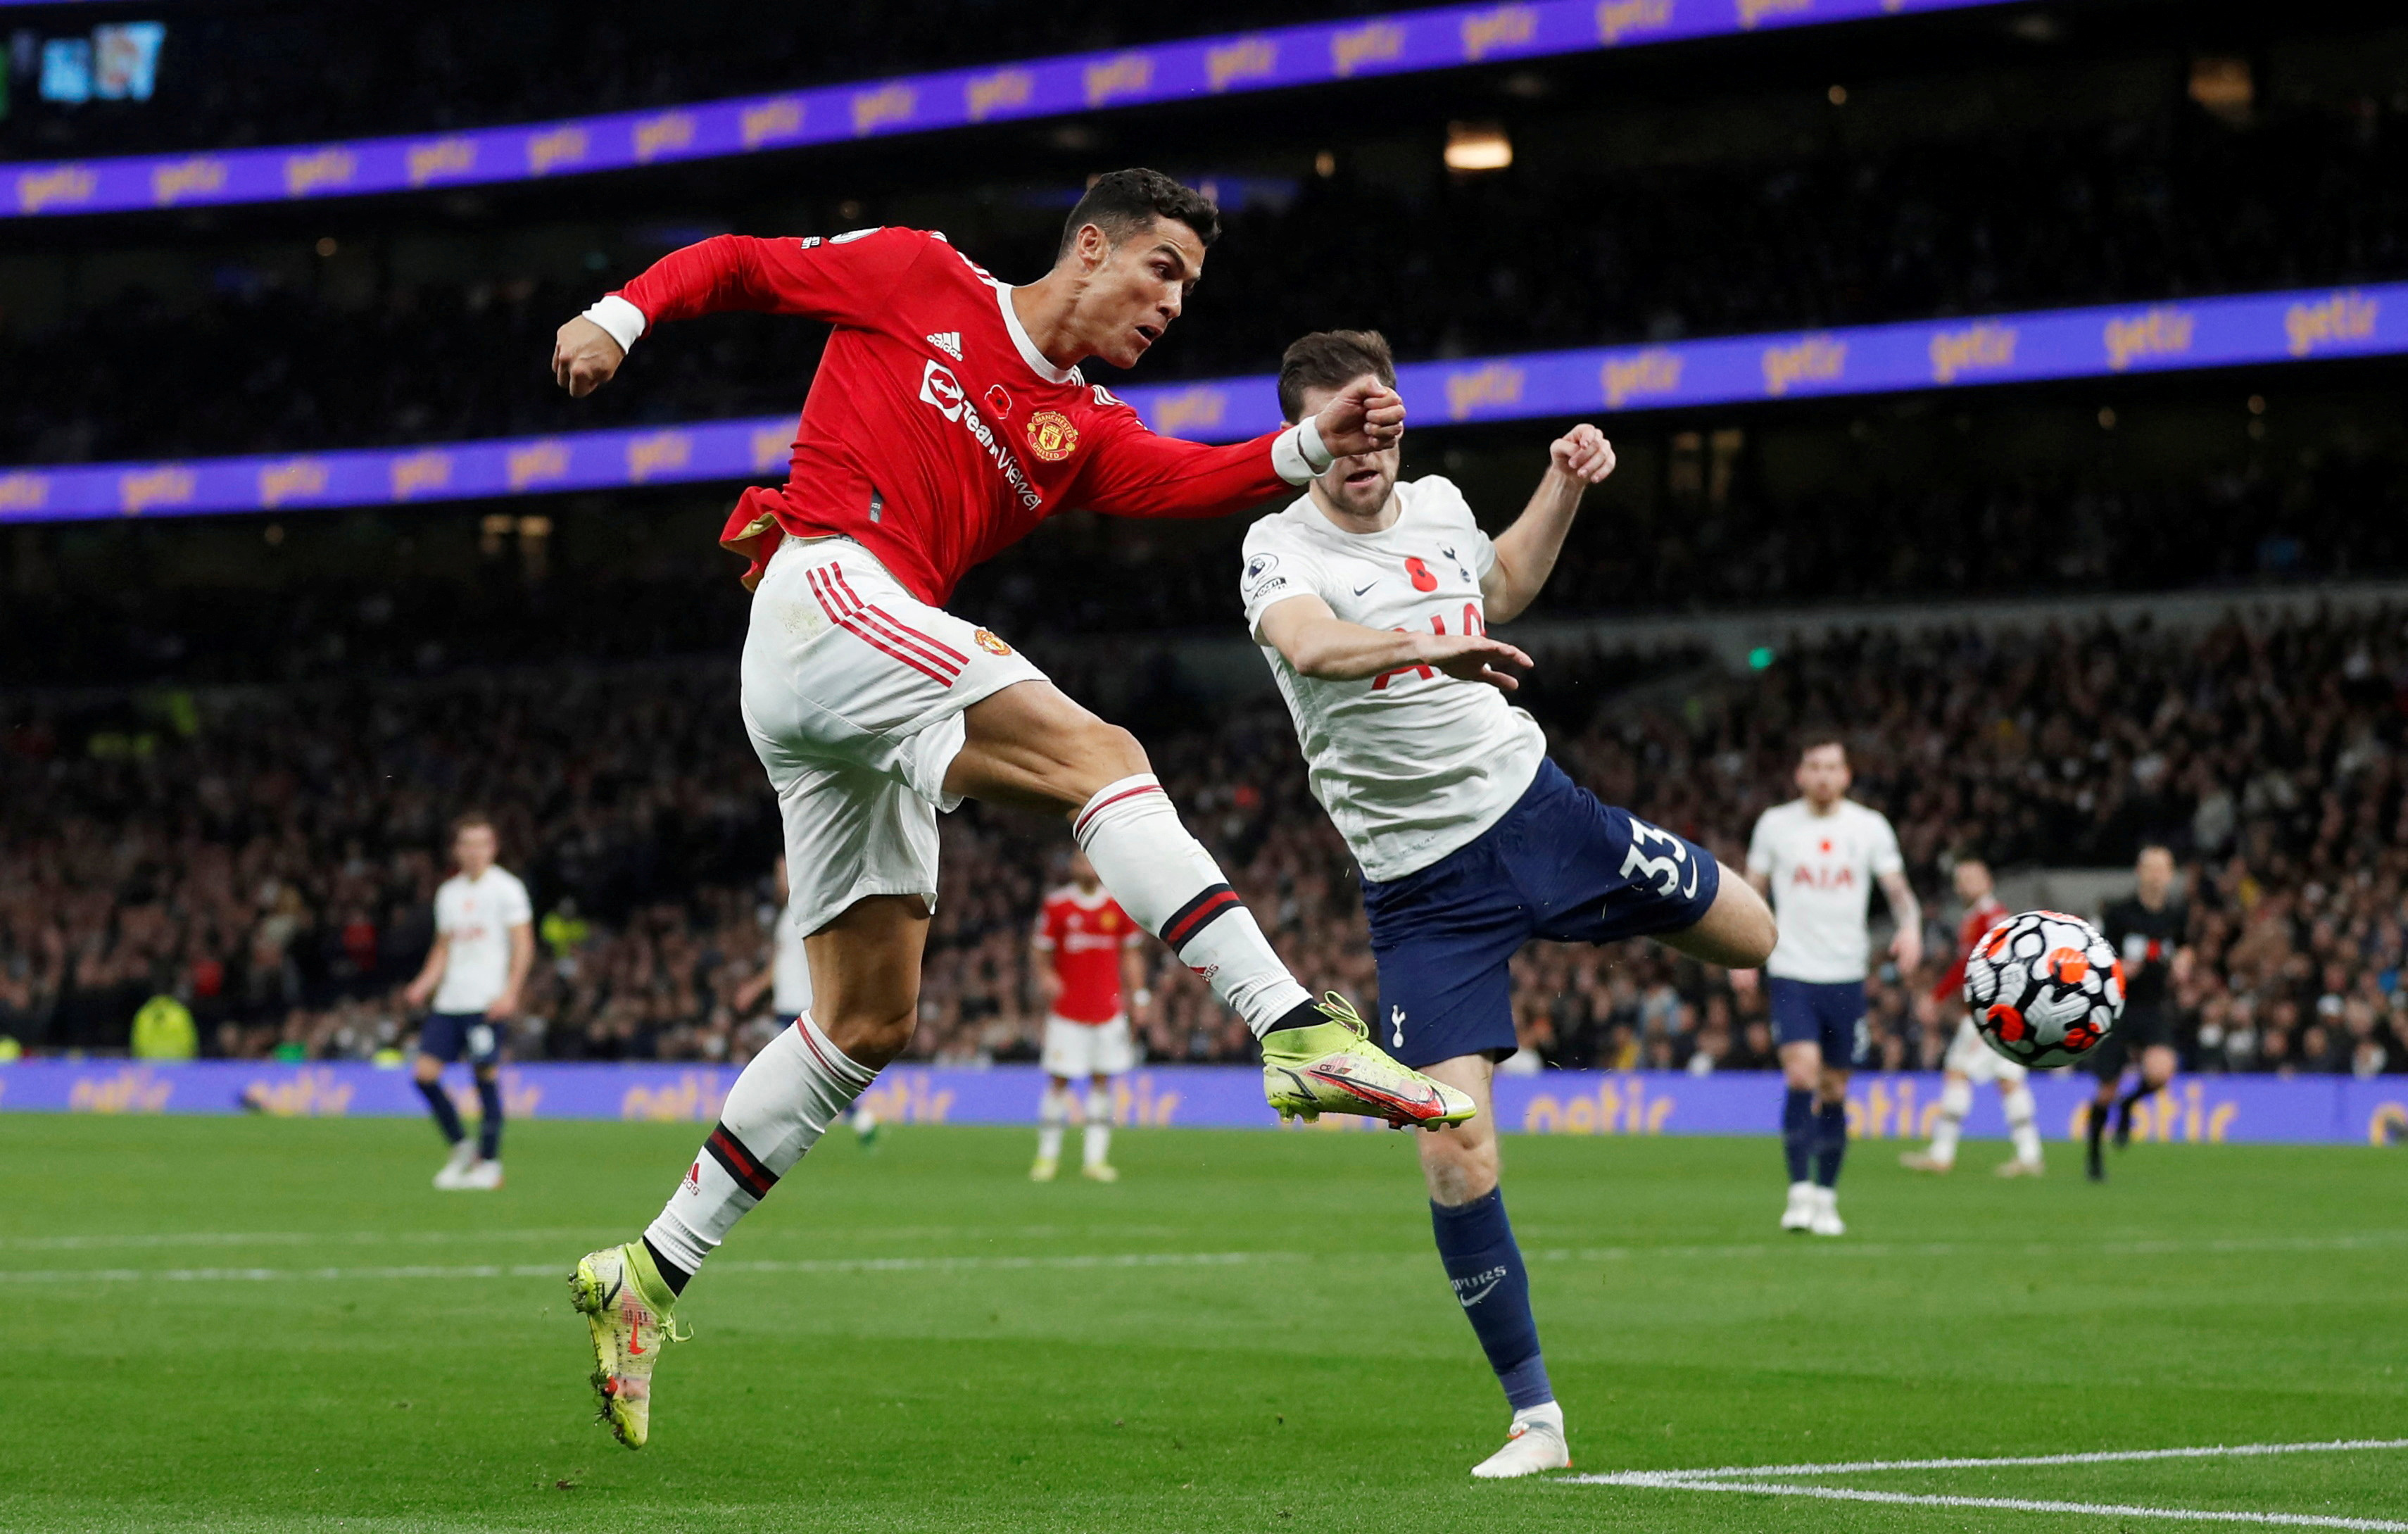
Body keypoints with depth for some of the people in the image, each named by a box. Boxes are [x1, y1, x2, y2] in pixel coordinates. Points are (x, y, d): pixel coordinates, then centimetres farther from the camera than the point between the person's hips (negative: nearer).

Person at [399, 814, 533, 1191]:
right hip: (449, 1001, 6)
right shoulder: (449, 892, 15)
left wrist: (510, 993, -15)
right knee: (425, 1073, -4)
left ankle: (489, 1163, 3)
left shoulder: (506, 888, -1)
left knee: (486, 1076, -6)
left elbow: (523, 946, -5)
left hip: (487, 1001, -6)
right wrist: (424, 985, 6)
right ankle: (461, 1148, 11)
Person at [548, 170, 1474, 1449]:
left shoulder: (1083, 429, 19)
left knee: (867, 1022, 9)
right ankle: (1297, 1032, -36)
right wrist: (620, 316, -5)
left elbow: (1178, 480, -2)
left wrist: (1309, 446, -19)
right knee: (1093, 754, -24)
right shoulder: (918, 280, 8)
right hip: (825, 590, -8)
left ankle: (647, 1274, 17)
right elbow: (735, 265, 12)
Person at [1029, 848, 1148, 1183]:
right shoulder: (1056, 905, 0)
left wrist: (1139, 996, 5)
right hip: (1066, 1011, -2)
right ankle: (1047, 1156, 3)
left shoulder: (1119, 907, 6)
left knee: (1102, 1080, 2)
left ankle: (1095, 1158, 5)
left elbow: (1131, 955, 13)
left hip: (1109, 1010, 2)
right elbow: (1041, 954, 3)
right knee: (1059, 1080, -5)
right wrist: (1046, 978, -17)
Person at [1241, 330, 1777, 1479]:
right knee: (1454, 1149, -15)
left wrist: (1563, 489, 12)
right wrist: (1429, 644, -59)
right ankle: (1534, 1418, -1)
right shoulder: (1281, 550, -17)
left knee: (1755, 937, 15)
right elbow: (1309, 646, -41)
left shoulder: (1438, 504, 3)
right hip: (1421, 883, -5)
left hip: (1534, 808, 5)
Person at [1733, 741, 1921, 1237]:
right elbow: (1751, 892, 12)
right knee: (1802, 1074, -19)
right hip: (1791, 973, -1)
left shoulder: (1870, 826, 3)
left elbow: (1897, 888, 4)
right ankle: (1800, 1192, -14)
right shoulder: (1775, 824, 3)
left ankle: (1826, 1199, 17)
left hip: (1846, 976, 1)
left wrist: (1910, 926, -16)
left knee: (1834, 1090, 6)